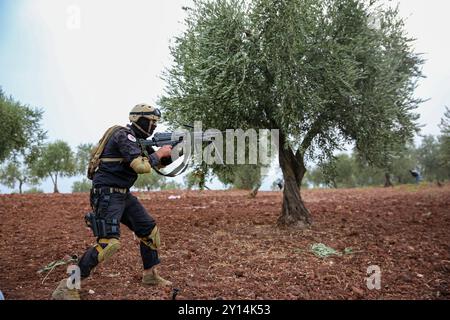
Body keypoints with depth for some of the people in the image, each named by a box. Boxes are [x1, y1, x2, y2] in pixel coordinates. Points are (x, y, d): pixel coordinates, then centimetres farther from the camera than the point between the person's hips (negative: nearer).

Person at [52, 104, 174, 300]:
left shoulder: (138, 140, 15)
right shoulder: (124, 135, -15)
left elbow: (159, 164, 23)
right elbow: (141, 166, -25)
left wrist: (173, 151, 7)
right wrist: (159, 153, -9)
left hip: (123, 195, 10)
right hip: (107, 194, -10)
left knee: (149, 230, 10)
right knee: (109, 242, -20)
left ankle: (150, 275, 25)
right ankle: (67, 288, -10)